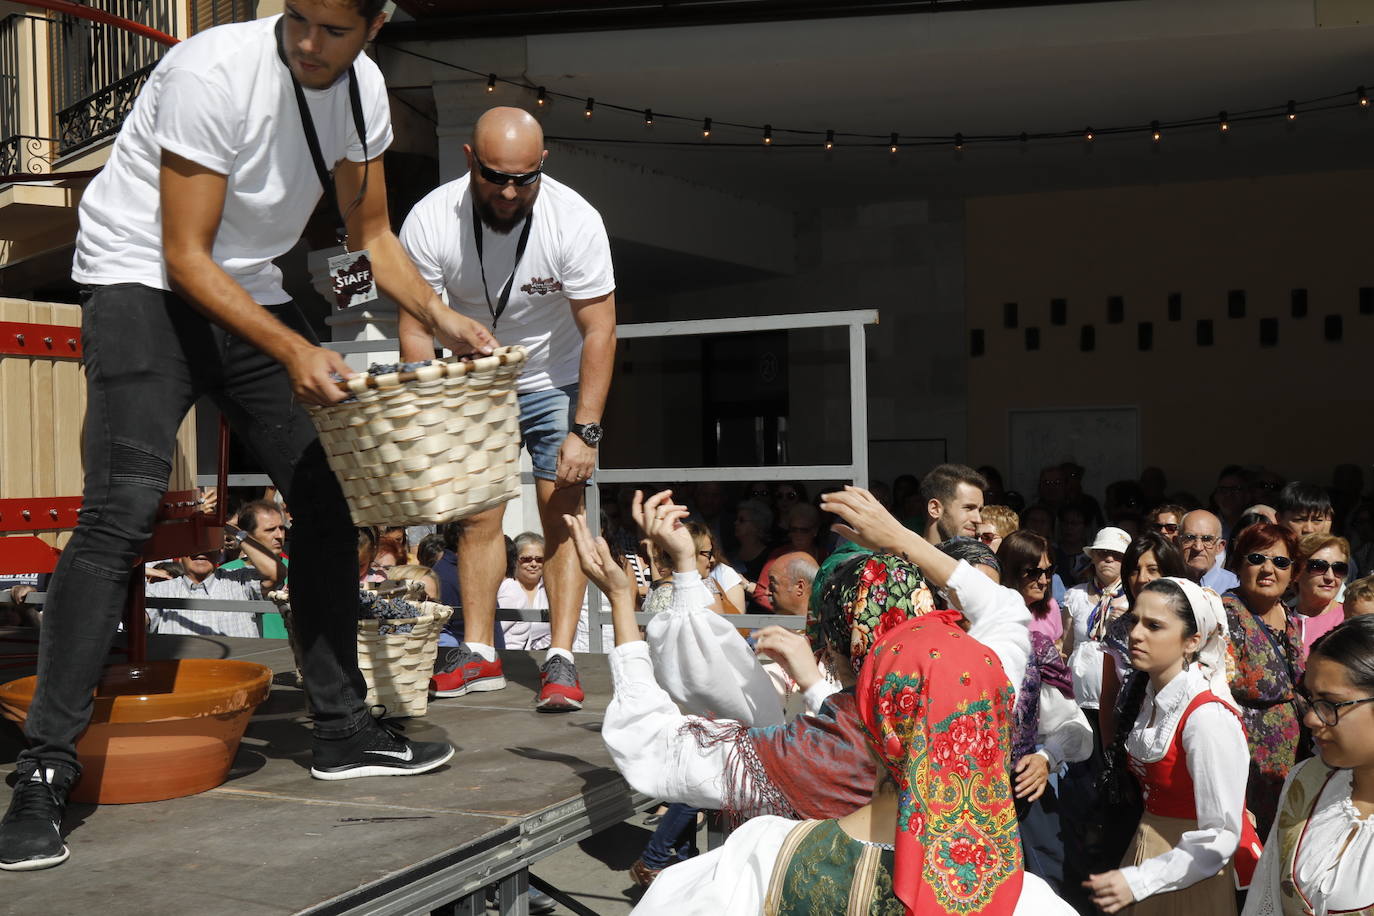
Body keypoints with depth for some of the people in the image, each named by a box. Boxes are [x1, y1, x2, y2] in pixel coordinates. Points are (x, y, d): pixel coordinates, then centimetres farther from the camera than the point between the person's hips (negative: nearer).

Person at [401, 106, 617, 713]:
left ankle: (561, 660, -10)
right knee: (476, 516, 1)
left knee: (563, 514, -9)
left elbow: (598, 331, -22)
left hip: (556, 384, -2)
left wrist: (585, 432, -26)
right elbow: (416, 328, -15)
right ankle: (479, 652, 10)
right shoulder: (428, 222, -23)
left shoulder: (575, 221, -27)